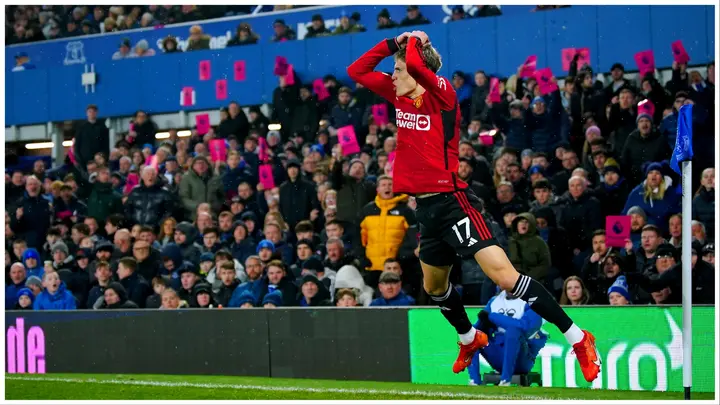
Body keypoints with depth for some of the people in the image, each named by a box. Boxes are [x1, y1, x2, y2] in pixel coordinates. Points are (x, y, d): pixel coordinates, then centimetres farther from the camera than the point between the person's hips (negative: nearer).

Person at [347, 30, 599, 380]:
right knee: (434, 287, 23)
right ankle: (469, 339, 51)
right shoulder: (400, 98, 10)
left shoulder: (442, 95, -12)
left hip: (452, 203, -9)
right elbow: (356, 72, 16)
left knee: (505, 276, -18)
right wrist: (392, 43, 5)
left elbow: (416, 64, -31)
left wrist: (414, 42, -9)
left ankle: (577, 339, -14)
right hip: (426, 207, 9)